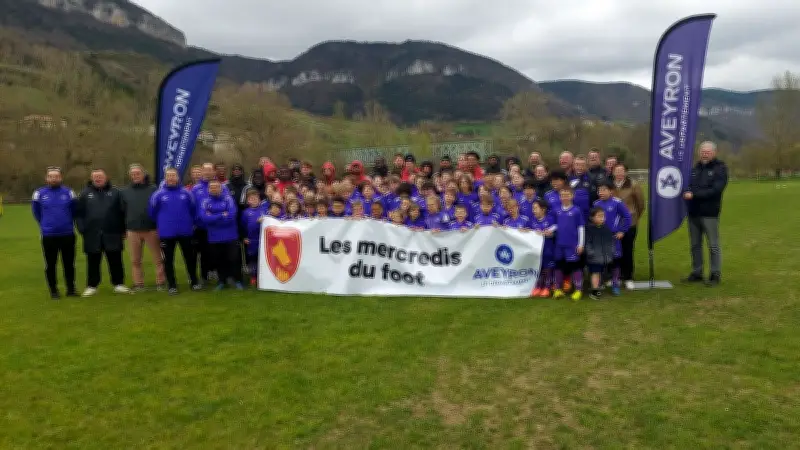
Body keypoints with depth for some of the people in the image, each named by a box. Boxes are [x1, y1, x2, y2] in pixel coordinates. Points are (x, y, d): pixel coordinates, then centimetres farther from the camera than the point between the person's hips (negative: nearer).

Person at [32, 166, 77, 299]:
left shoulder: (69, 192, -1)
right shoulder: (39, 193, -1)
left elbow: (74, 211, 11)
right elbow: (36, 212, 14)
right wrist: (45, 225, 16)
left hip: (68, 234, 0)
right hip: (48, 236, 0)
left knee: (69, 263, 8)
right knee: (50, 264, 6)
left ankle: (71, 289, 19)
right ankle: (53, 291, 17)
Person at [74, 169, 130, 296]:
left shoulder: (115, 192, 4)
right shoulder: (85, 193, 7)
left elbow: (122, 212, 4)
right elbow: (78, 213, 8)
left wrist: (122, 230, 0)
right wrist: (82, 228, -2)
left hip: (112, 234, -1)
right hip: (92, 235, 1)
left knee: (115, 261, 4)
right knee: (93, 262, 8)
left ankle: (118, 284, 14)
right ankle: (91, 286, 18)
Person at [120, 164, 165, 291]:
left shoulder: (153, 189, 1)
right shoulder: (125, 192, 10)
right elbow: (122, 210, 10)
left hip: (152, 229, -3)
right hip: (133, 231, 3)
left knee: (158, 259, 0)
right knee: (135, 261, 9)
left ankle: (160, 283, 7)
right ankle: (138, 284, 18)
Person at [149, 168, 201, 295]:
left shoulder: (186, 193, -2)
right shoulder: (158, 194, -5)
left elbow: (193, 209, 9)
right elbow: (152, 212, 5)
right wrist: (162, 224, 12)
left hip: (185, 232, 1)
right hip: (166, 233, -1)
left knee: (190, 257, 10)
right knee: (168, 259, 6)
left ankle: (194, 282, 24)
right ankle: (171, 285, 17)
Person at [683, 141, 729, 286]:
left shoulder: (720, 168, -4)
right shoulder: (696, 167, 15)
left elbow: (716, 190, -15)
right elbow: (688, 186, 17)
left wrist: (694, 195, -19)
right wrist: (686, 193, -5)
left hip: (709, 213, -6)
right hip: (693, 212, 6)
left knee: (713, 245, 1)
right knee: (695, 244, 11)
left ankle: (716, 274, 9)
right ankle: (697, 272, 20)